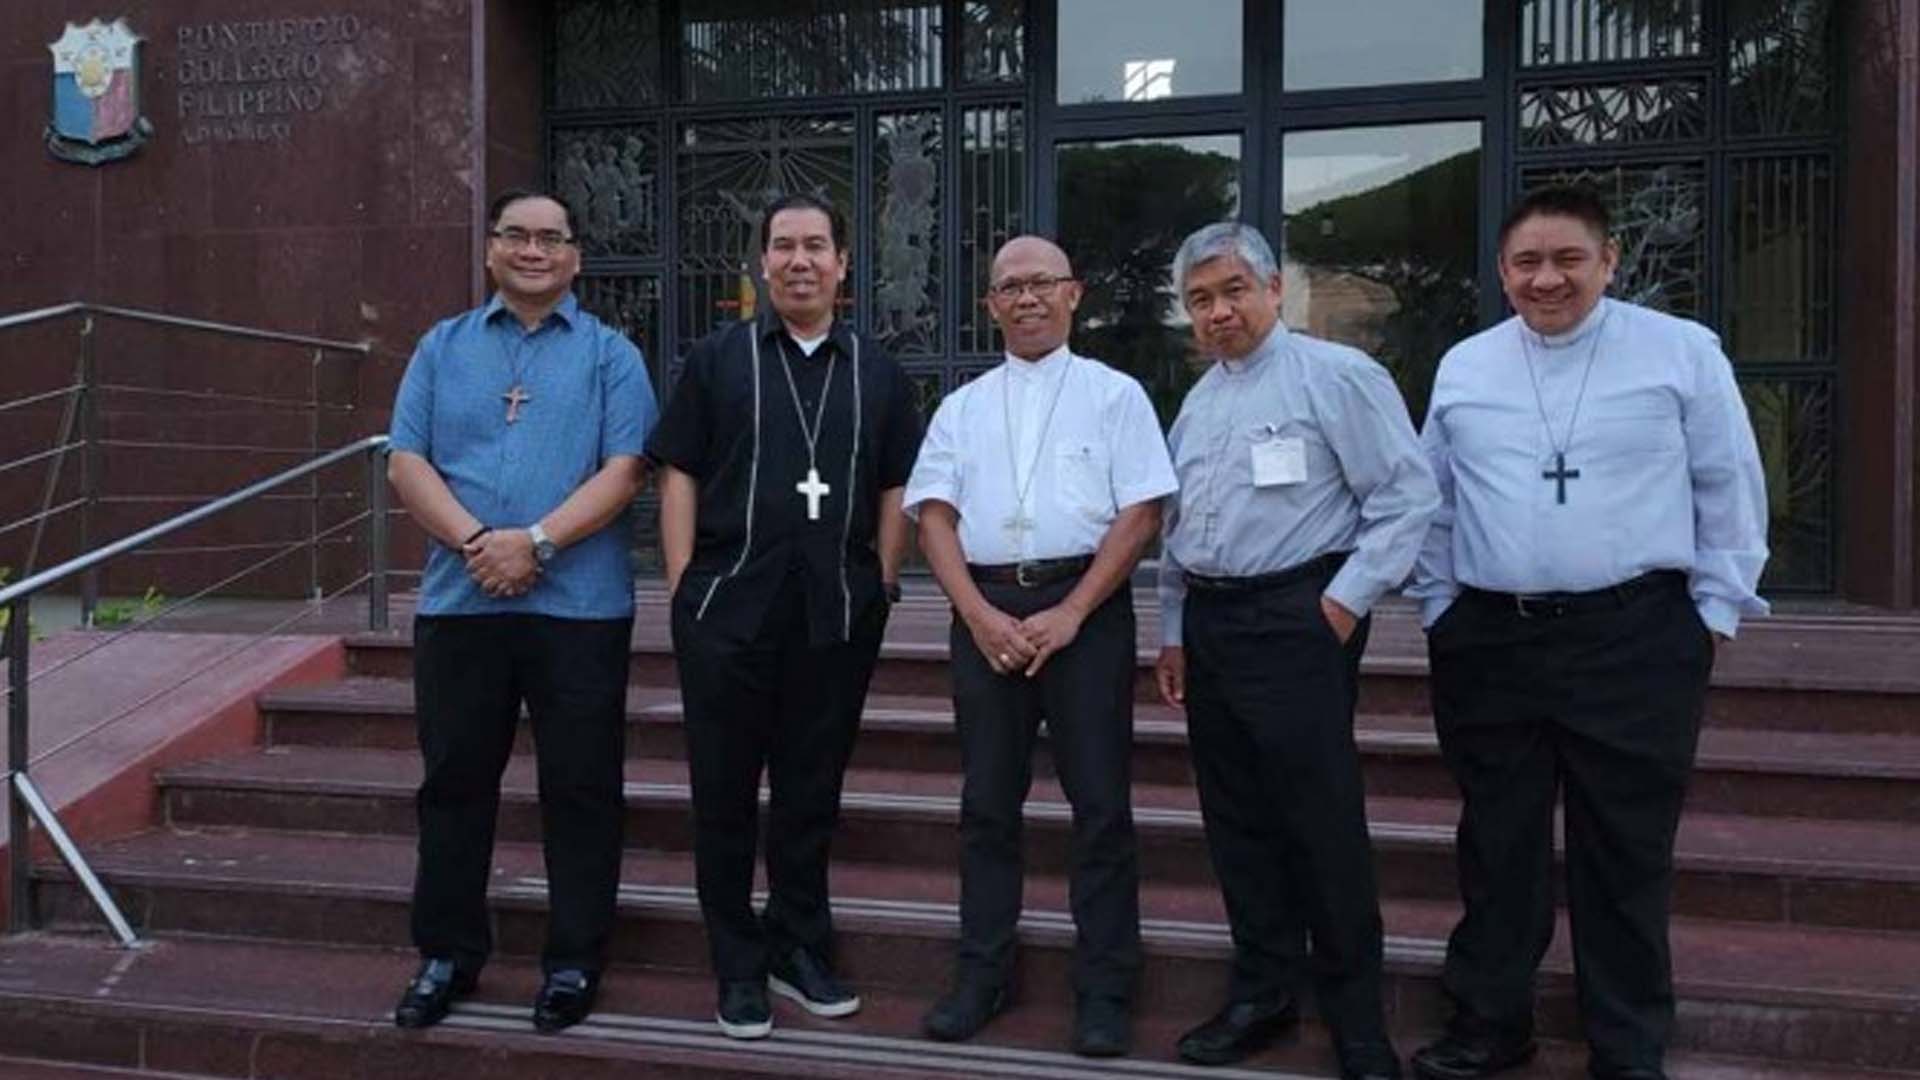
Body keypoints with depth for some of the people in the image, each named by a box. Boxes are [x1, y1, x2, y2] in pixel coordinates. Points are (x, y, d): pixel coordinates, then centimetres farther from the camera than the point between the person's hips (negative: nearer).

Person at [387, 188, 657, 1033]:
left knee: (579, 790, 4)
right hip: (458, 601, 3)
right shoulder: (443, 348, 12)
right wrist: (476, 541, -13)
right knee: (454, 781, 11)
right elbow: (407, 464, 3)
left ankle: (574, 963, 18)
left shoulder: (610, 356, 5)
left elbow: (623, 472, -6)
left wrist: (535, 542, -17)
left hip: (579, 607, -2)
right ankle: (448, 953, 26)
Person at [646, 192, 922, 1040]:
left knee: (812, 789, 12)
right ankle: (739, 968, 21)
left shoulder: (877, 373, 11)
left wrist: (883, 587, 2)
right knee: (725, 791, 6)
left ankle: (799, 949, 28)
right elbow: (677, 476, 2)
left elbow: (895, 490, 10)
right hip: (728, 609, -1)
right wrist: (683, 588, -5)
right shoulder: (717, 359, 6)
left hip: (837, 615, 2)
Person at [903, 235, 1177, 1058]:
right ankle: (981, 975, 21)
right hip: (985, 611, 3)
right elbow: (934, 517, 7)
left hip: (1085, 605, -3)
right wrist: (980, 615, -8)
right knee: (988, 800, 9)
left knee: (1100, 800, 0)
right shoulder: (961, 407, 15)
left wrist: (1071, 613, -12)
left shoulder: (1114, 395, 5)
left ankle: (1104, 990, 11)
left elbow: (1141, 514, -3)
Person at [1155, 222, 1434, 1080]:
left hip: (1296, 619, -7)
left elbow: (1407, 498, -10)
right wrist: (1173, 633, 20)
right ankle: (1262, 993, 26)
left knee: (1321, 823, -4)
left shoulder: (1336, 376, -6)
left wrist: (1346, 603, -13)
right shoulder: (1196, 403, 17)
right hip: (1208, 623, 7)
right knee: (1236, 819, 12)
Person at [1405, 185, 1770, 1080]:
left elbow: (1729, 491, 3)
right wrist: (1438, 609, 10)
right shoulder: (1462, 368, 8)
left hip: (1635, 638, -2)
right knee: (1497, 845, 11)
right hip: (1488, 641, 3)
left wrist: (1715, 611, 0)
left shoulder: (1683, 353, 0)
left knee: (1626, 853, 5)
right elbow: (1432, 505, 15)